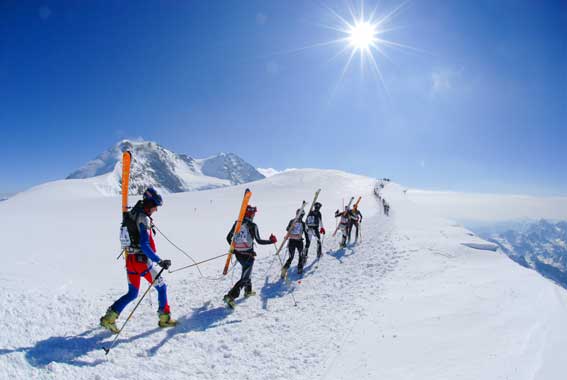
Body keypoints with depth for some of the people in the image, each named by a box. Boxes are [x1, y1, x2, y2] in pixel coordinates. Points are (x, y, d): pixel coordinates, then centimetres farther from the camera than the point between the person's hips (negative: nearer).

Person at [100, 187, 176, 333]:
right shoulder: (143, 219, -20)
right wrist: (159, 261, -28)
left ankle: (109, 317, 13)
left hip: (130, 260, 8)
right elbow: (145, 246, -27)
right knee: (161, 287, 9)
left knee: (132, 293, 21)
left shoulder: (131, 214, 6)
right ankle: (165, 318, 17)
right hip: (142, 261, -8)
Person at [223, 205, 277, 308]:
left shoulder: (237, 223, 4)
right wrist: (271, 241, 0)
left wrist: (233, 248, 23)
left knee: (246, 270, 30)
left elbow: (228, 237, 8)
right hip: (248, 254, -7)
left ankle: (248, 290, 43)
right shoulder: (252, 225, -12)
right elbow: (259, 241, -14)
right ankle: (230, 296, -14)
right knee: (245, 278, 0)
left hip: (238, 253, 7)